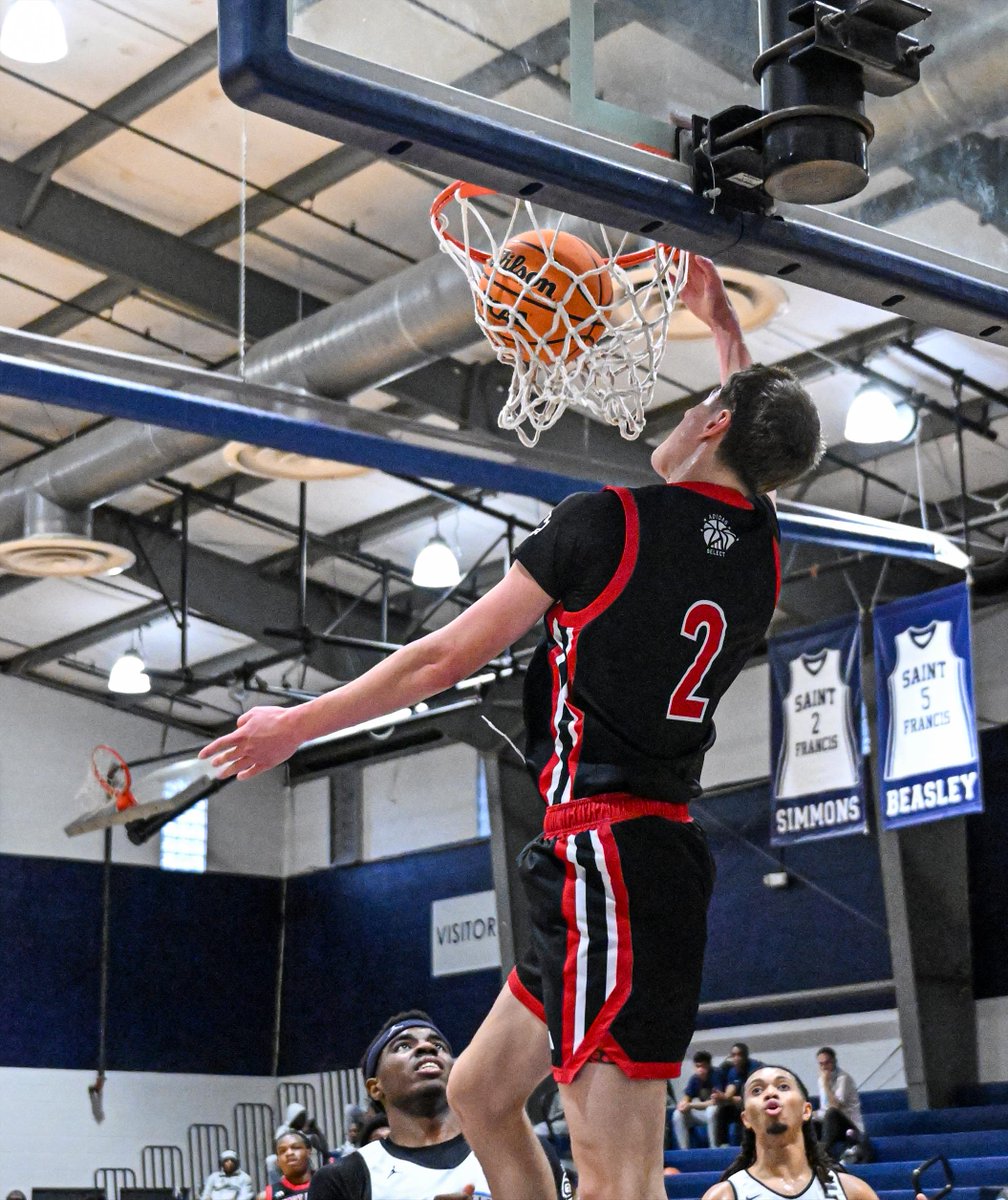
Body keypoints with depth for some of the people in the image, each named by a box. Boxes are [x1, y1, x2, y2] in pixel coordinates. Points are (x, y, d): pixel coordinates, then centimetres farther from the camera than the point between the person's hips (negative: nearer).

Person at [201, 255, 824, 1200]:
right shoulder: (761, 548, 9)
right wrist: (722, 321, 48)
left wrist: (296, 724, 10)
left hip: (607, 855, -8)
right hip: (661, 854, 8)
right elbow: (764, 442, 36)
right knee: (481, 1094, 20)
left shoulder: (607, 522, -8)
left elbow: (444, 661, -2)